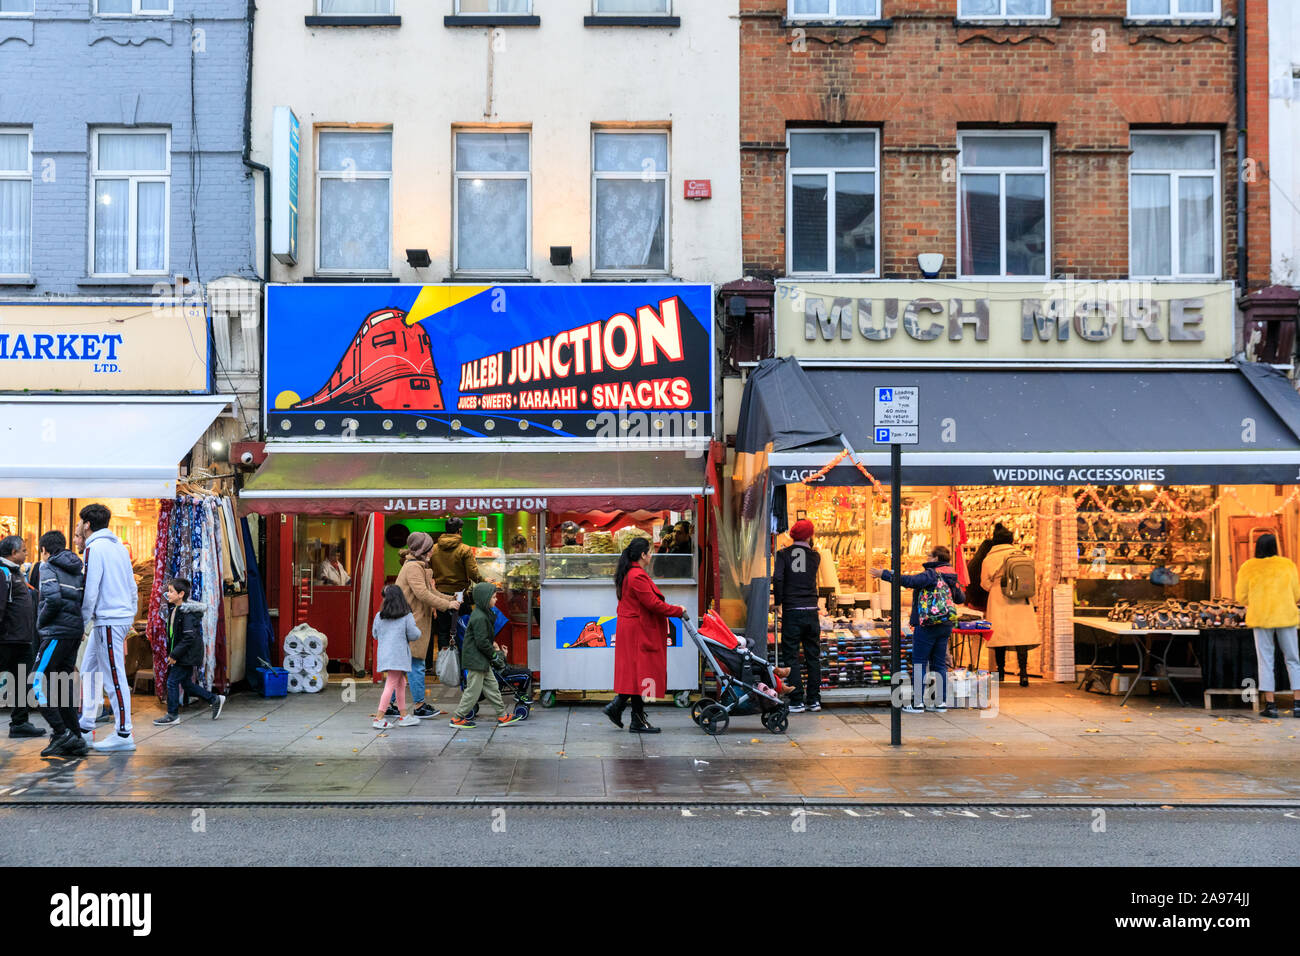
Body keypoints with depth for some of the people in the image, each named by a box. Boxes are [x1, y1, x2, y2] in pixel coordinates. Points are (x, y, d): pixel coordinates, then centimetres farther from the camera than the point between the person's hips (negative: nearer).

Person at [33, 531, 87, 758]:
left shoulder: (48, 567, -4)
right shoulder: (77, 568, 18)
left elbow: (53, 599, -19)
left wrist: (40, 623, -5)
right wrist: (82, 625, 13)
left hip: (57, 632, -8)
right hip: (75, 632, 8)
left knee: (39, 683, -5)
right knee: (65, 684, 11)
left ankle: (62, 733, -13)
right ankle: (75, 741, 11)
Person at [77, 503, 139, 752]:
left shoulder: (95, 547, -11)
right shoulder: (119, 547, 16)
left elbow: (90, 589, -15)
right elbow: (132, 586, 18)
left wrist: (82, 621, -7)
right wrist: (131, 613, 21)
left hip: (108, 619, -9)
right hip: (122, 616, 9)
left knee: (114, 676, -7)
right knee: (89, 670, 18)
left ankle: (124, 734, -6)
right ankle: (85, 724, 23)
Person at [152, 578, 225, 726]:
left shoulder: (188, 614, -20)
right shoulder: (174, 610, 10)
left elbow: (189, 637, -25)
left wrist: (174, 655, -22)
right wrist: (172, 654, 14)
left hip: (187, 656, -10)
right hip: (181, 656, 10)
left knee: (172, 681, -5)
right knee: (186, 683, 15)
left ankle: (172, 715, 6)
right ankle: (215, 699, 26)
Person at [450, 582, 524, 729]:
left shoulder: (483, 614, 11)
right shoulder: (479, 618, -21)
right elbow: (482, 642, -22)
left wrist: (492, 646, 9)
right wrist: (494, 652, -10)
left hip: (482, 661, 11)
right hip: (475, 661, -11)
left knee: (491, 686, 12)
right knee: (473, 690, -3)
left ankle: (502, 716, 17)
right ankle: (457, 718, 6)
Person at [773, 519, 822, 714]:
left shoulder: (783, 554, -2)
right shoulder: (815, 556, 5)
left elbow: (778, 578, -14)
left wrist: (778, 602, -1)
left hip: (791, 611, -2)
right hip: (811, 611, 2)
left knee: (791, 656, 1)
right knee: (813, 656, 11)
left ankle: (797, 701, -3)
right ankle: (814, 699, 14)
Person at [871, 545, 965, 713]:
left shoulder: (930, 575, -13)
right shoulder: (951, 578, 11)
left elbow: (909, 581, -23)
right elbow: (961, 598, 24)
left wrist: (884, 574, -17)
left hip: (927, 625, -8)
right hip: (946, 625, 8)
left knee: (919, 662, -1)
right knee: (939, 663, 12)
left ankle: (917, 703, -2)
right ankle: (940, 702, 13)